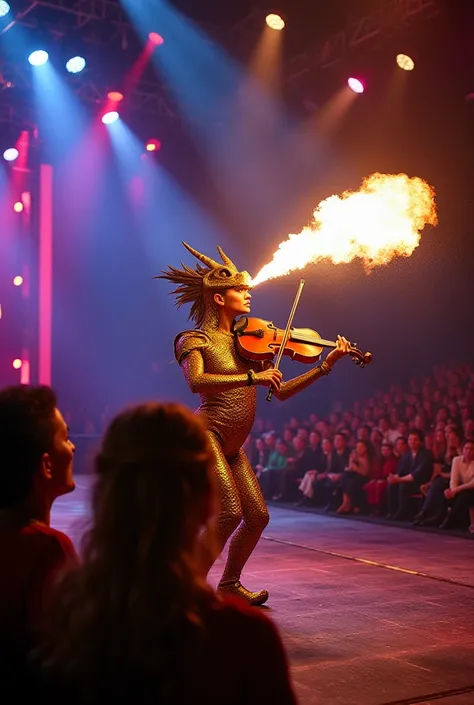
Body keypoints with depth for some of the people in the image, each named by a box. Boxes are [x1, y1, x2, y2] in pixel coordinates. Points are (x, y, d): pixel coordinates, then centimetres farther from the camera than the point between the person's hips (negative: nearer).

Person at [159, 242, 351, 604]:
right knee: (230, 512, -18)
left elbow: (280, 391, 12)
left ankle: (230, 584, 28)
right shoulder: (197, 340, -6)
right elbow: (196, 382, -28)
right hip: (208, 433, -7)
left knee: (258, 516, 8)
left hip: (233, 446, 8)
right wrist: (252, 377, -32)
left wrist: (326, 365, 6)